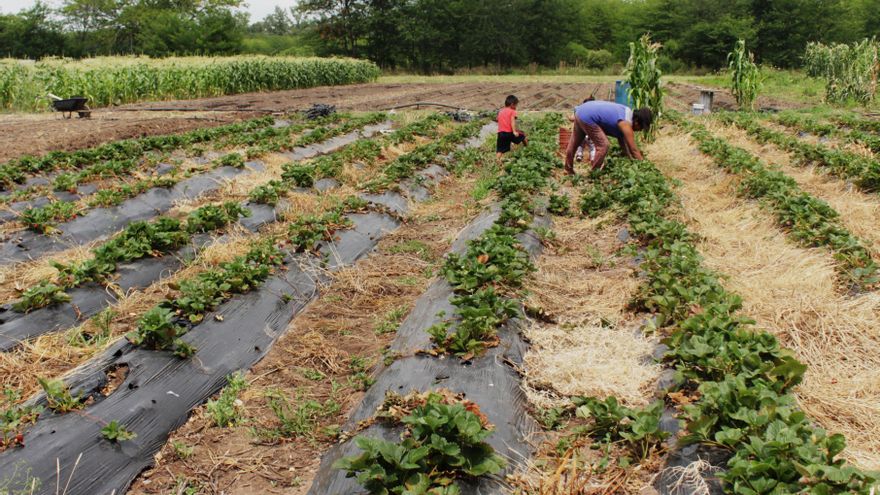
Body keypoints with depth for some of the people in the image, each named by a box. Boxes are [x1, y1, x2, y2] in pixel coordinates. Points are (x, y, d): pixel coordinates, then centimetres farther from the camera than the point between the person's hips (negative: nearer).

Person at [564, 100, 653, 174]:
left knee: (574, 143, 24)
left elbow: (622, 141, 16)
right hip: (586, 117, -10)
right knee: (603, 146, -8)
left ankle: (568, 170, 42)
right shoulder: (626, 124, -18)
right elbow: (634, 150, -16)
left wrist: (631, 160, 16)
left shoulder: (628, 112, 9)